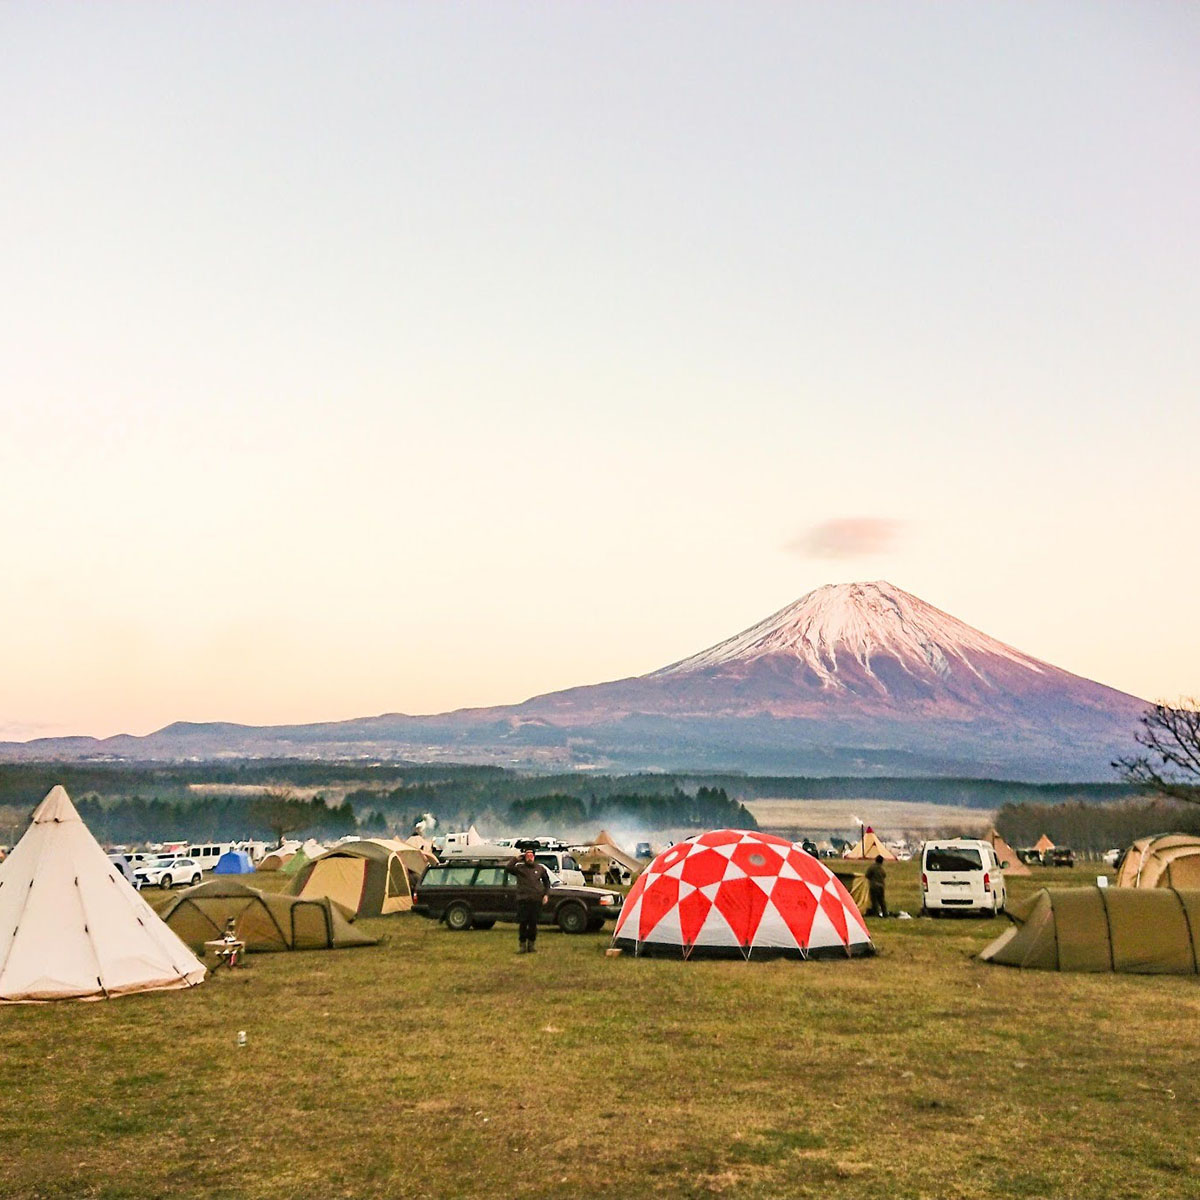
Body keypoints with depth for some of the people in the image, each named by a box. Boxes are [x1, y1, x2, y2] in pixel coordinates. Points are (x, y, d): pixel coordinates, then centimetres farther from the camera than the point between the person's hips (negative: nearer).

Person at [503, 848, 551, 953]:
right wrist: (516, 859, -7)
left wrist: (546, 894, 12)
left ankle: (531, 944, 18)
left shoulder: (540, 869, 11)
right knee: (523, 924, -2)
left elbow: (546, 882, 22)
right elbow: (508, 868, -13)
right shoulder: (520, 868, 4)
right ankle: (523, 945, 5)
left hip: (536, 900, 2)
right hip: (523, 900, -2)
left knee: (533, 924, 6)